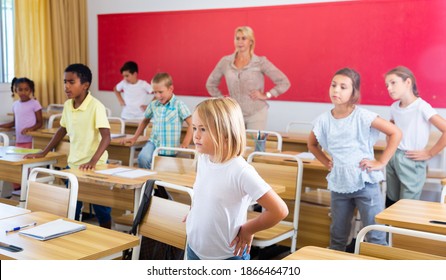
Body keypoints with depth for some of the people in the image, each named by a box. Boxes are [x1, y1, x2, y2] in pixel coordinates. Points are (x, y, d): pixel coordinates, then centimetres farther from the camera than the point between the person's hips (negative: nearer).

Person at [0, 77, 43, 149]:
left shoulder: (35, 103, -6)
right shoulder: (15, 104, 11)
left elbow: (40, 123, -5)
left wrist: (30, 129, -22)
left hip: (31, 141, -6)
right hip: (18, 141, 6)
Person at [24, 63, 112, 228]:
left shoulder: (96, 106, -16)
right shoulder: (67, 105, 5)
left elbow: (106, 137, -22)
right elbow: (62, 130, 18)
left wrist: (93, 161, -33)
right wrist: (43, 153, 17)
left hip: (95, 166, -6)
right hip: (73, 165, 6)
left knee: (101, 210, 6)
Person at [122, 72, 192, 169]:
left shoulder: (179, 105, -10)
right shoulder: (153, 105, 4)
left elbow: (192, 124, -12)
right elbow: (145, 120, 21)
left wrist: (185, 144, -16)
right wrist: (135, 138, 20)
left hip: (170, 148, -2)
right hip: (154, 143, 2)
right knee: (143, 157, -25)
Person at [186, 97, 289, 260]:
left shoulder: (241, 171, -26)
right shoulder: (203, 159, -6)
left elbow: (279, 211, -25)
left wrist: (247, 230, -13)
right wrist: (194, 212, 6)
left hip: (228, 256, -6)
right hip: (195, 249, 6)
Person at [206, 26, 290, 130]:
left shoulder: (260, 62, -4)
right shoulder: (225, 62, 4)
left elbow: (284, 83, -3)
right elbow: (210, 84, 17)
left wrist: (266, 95, -8)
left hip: (256, 114, -3)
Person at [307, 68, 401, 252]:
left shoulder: (362, 116, -11)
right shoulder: (323, 120, 0)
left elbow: (396, 133, -8)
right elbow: (312, 144, 19)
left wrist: (381, 162, -10)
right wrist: (326, 162, 6)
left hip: (365, 182, -4)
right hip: (339, 185, 4)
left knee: (375, 236, 0)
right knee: (337, 236, 16)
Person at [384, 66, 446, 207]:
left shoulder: (421, 107, -15)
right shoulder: (394, 107, 6)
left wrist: (430, 153, -15)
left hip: (411, 162, -6)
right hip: (392, 159, 7)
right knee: (390, 204, 13)